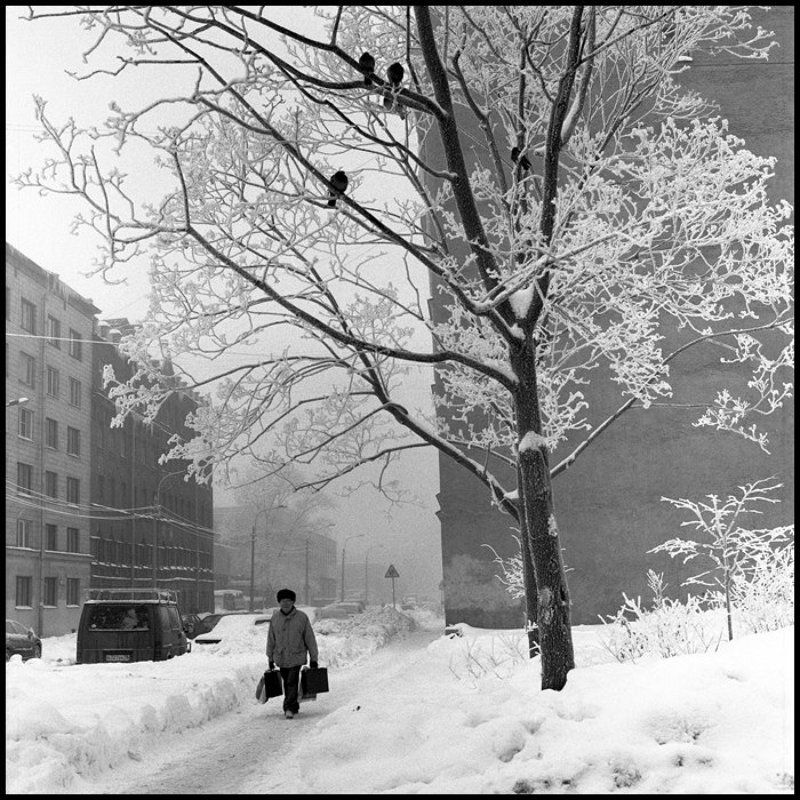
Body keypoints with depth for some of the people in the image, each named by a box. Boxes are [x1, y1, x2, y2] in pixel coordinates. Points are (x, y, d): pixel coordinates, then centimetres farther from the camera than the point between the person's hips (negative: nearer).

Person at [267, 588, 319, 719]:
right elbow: (271, 640, 10)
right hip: (281, 658, 3)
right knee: (286, 683, 11)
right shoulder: (275, 618, 2)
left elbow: (310, 639, -2)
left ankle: (289, 708, -14)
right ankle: (294, 706, 26)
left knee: (292, 682, -13)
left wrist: (313, 658, -1)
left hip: (297, 657, -3)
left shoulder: (302, 618, -6)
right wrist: (270, 658, 13)